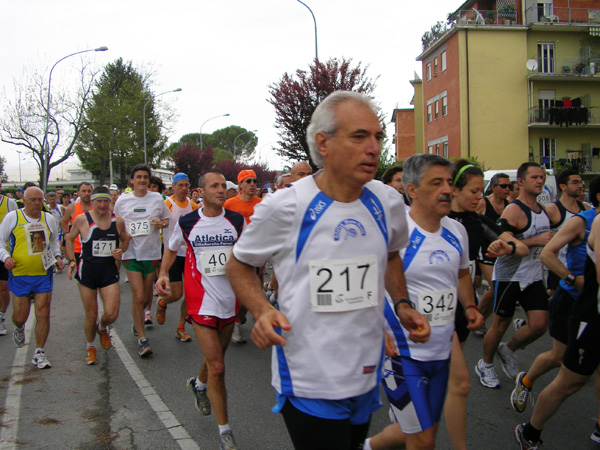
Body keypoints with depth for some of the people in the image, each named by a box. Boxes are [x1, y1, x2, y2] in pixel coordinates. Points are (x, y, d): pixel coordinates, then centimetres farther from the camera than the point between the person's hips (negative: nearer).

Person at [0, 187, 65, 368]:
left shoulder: (49, 219, 8)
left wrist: (57, 256, 5)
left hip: (44, 274, 1)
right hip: (19, 276, -1)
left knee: (43, 314, -3)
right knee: (20, 316, 4)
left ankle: (39, 353, 10)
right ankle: (19, 329, 43)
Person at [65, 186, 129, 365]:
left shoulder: (118, 221, 0)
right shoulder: (82, 219, -5)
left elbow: (124, 239, 18)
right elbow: (70, 239, 10)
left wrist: (120, 250, -2)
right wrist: (71, 260, 0)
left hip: (109, 270, 1)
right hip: (87, 270, -1)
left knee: (112, 314, -8)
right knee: (91, 315, 6)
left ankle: (102, 328, 30)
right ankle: (90, 347, 32)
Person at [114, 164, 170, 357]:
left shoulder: (157, 198, 3)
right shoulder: (122, 200, 3)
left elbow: (168, 219, 12)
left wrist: (162, 224, -10)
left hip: (152, 252, 1)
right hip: (131, 253, -1)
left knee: (146, 296, 11)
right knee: (138, 296, -9)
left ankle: (138, 321, 42)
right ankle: (142, 339, 1)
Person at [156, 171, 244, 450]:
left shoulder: (237, 220, 0)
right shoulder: (186, 223, -2)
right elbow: (172, 249, 15)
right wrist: (163, 273, -1)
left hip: (229, 301, 3)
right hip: (202, 302, -3)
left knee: (216, 357, 21)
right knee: (216, 367, -8)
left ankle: (198, 385, 56)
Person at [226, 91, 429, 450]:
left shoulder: (388, 203, -1)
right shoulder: (284, 207, -15)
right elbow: (239, 265, 0)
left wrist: (403, 305, 4)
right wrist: (262, 311, -17)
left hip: (368, 376, 5)